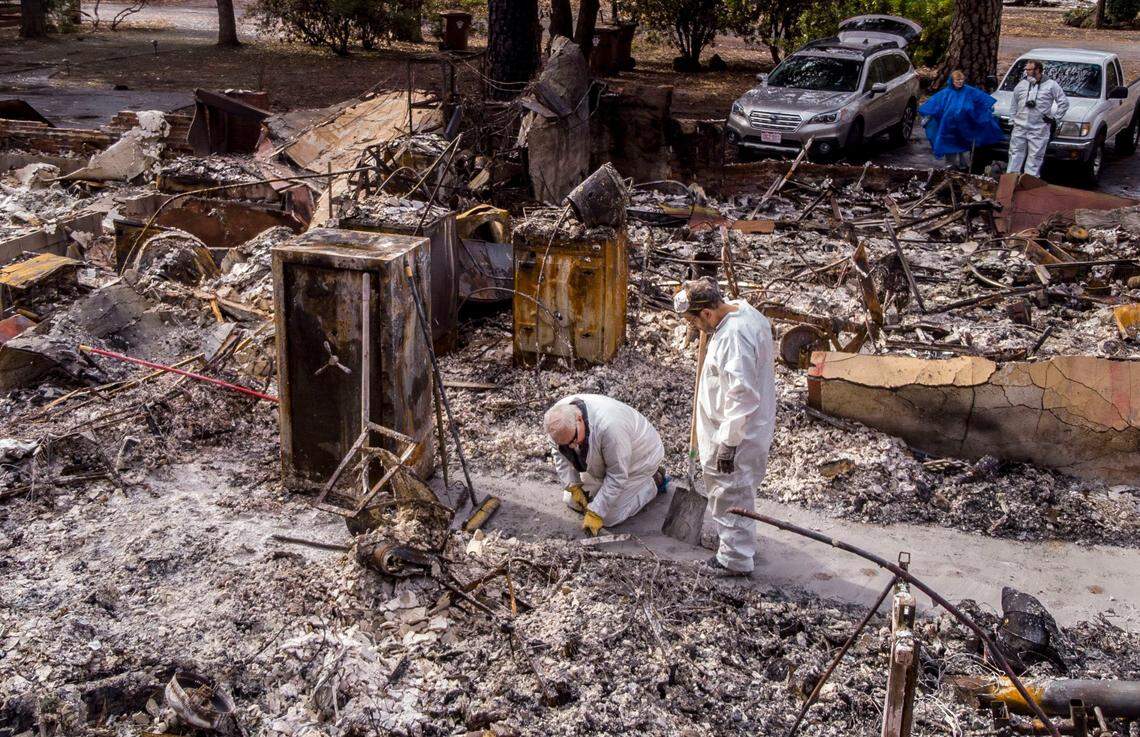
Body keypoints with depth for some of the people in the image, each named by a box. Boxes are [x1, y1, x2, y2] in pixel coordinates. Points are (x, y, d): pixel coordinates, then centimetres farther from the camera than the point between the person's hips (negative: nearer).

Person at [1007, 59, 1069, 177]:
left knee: (1035, 158, -1)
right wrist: (1015, 119, 12)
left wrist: (1055, 117, -2)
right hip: (1020, 128, 3)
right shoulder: (1021, 85, 10)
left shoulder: (1051, 85, 0)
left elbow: (1064, 102, 4)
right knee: (1015, 155, 5)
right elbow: (1014, 105, 20)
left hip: (1039, 130, -3)